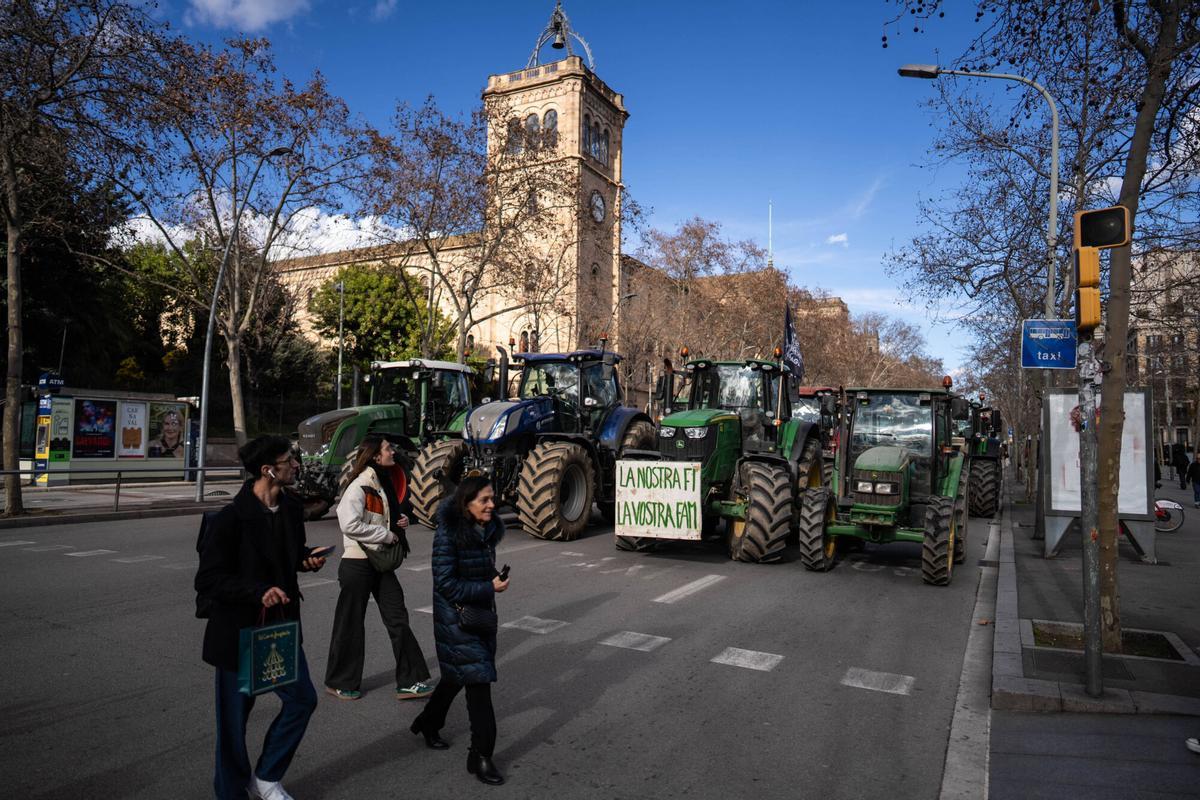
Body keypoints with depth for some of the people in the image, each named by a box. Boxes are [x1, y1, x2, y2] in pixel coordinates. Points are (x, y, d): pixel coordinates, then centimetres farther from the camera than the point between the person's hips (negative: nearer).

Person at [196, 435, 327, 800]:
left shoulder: (291, 509, 1)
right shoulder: (232, 517, -20)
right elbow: (207, 579, -19)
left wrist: (307, 559, -4)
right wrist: (258, 591, -30)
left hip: (281, 625, 7)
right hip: (239, 631, -6)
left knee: (302, 698, 9)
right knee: (234, 716, 9)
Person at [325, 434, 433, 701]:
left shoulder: (383, 483, 11)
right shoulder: (359, 486, -16)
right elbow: (350, 524, -28)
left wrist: (400, 520, 5)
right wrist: (387, 534, -20)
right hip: (358, 564, -8)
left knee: (398, 619, 5)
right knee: (350, 623, 6)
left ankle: (409, 681, 11)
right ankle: (340, 683, 24)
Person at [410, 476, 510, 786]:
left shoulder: (488, 530, 0)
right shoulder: (448, 534, -21)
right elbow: (445, 583, -22)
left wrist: (496, 579, 1)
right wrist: (489, 588, -21)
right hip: (455, 617, -7)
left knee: (459, 675, 21)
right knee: (478, 678, -7)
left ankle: (428, 723, 46)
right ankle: (480, 755, 6)